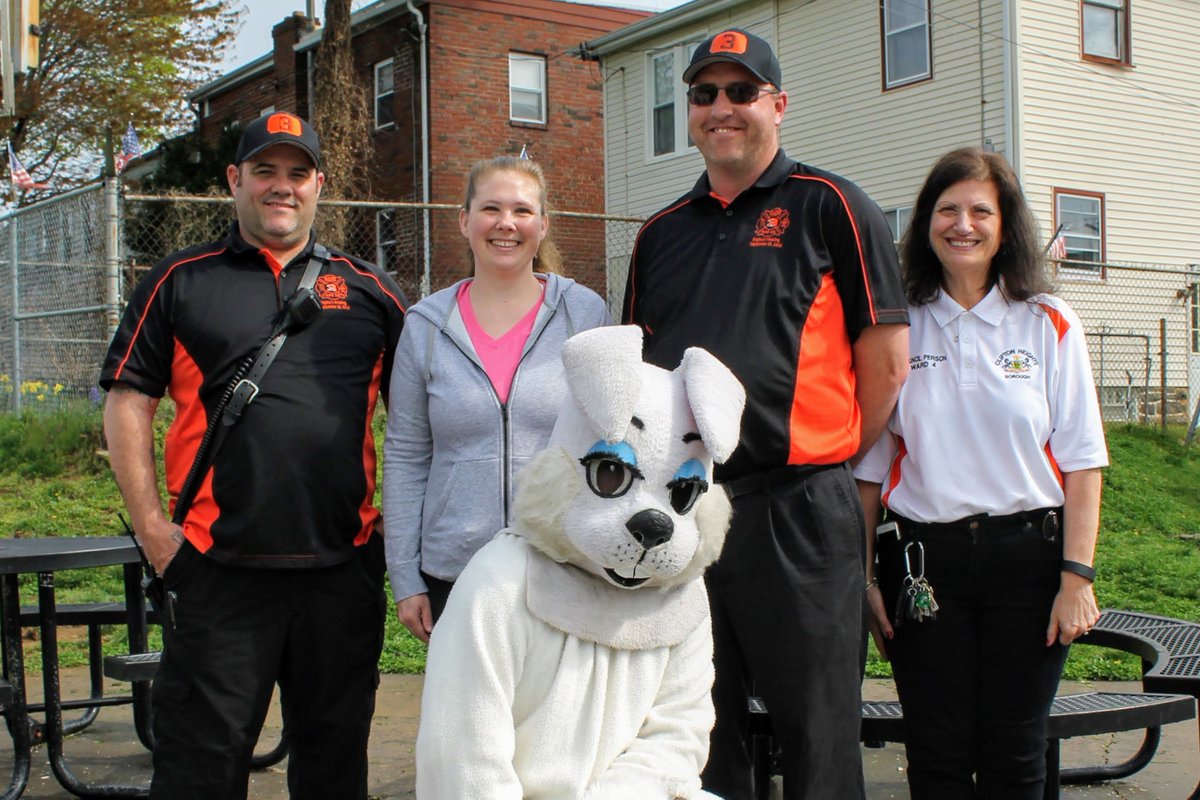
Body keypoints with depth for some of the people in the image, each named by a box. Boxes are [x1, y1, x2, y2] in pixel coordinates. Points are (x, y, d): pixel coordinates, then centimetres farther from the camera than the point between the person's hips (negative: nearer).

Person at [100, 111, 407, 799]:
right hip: (218, 567, -1)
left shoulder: (371, 291, 11)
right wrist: (153, 529, -3)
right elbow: (128, 405, 5)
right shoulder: (180, 282, 8)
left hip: (345, 568, 2)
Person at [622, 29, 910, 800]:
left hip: (797, 515, -5)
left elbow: (885, 363, -3)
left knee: (818, 735, 4)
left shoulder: (831, 208, 0)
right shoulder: (662, 232, 15)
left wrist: (826, 463, 3)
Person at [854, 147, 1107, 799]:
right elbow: (869, 466, 6)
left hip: (1028, 555, 0)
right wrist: (862, 577, 2)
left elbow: (1081, 462, 1)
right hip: (923, 556, 1)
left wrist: (1077, 576, -7)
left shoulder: (1049, 325, 3)